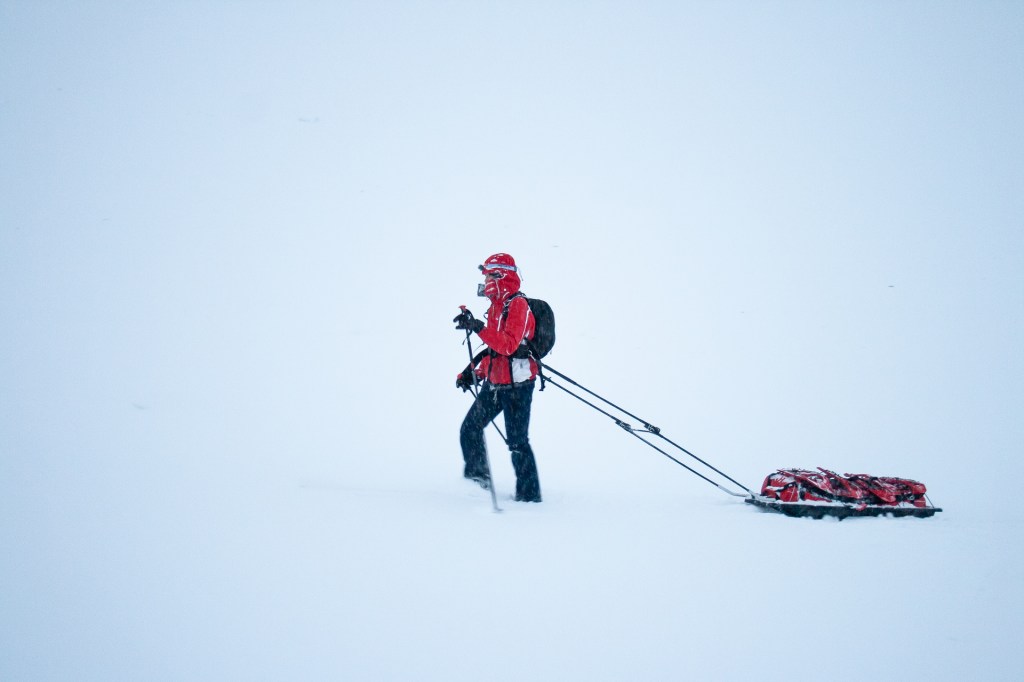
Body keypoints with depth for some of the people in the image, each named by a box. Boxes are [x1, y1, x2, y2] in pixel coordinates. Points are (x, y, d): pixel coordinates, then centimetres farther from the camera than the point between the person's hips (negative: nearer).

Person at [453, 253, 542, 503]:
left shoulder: (518, 304, -15)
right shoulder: (497, 305, 15)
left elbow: (508, 345, -28)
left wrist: (478, 327, -34)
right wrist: (474, 370, 20)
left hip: (516, 385, -9)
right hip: (494, 383, 9)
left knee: (517, 441, -7)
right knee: (470, 430, 12)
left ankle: (529, 494, 1)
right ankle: (477, 478, 26)